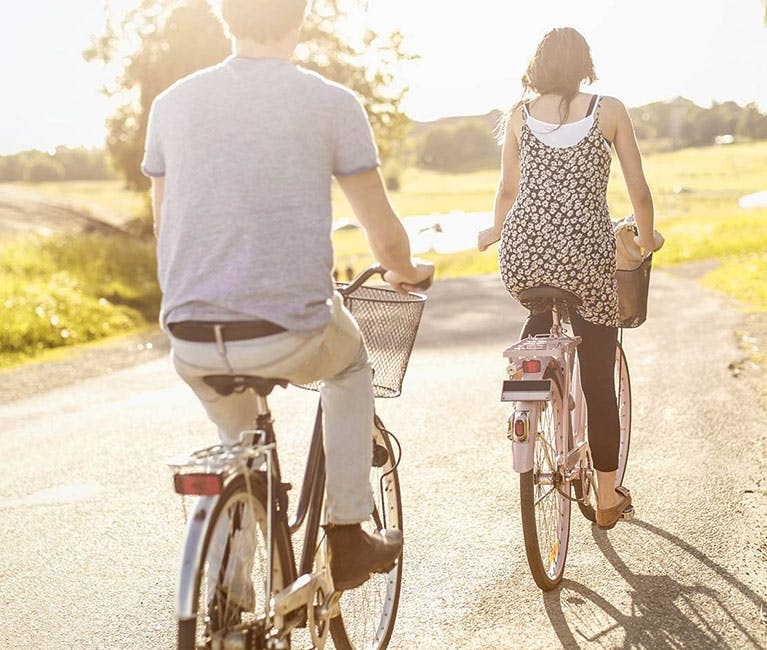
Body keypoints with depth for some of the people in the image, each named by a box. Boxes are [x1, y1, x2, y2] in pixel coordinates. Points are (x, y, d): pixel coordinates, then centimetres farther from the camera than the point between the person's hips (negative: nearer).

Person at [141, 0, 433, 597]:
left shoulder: (172, 103, 9)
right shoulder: (332, 104, -2)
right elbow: (386, 237, 4)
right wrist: (408, 274, 27)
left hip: (191, 346, 3)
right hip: (291, 336, -3)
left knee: (236, 429, 35)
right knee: (351, 365, 31)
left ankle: (242, 572, 30)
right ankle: (347, 538, 28)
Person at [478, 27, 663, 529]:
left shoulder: (520, 115, 6)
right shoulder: (609, 111, 1)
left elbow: (508, 191, 13)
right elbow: (639, 191, 2)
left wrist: (495, 234, 32)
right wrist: (647, 238, 21)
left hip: (523, 256, 2)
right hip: (588, 255, -2)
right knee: (599, 379, 11)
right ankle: (608, 497, 20)